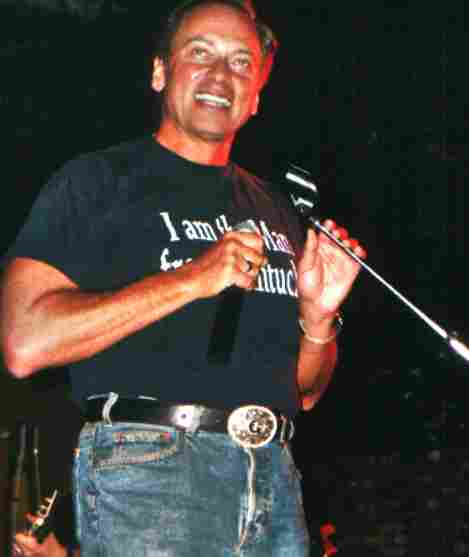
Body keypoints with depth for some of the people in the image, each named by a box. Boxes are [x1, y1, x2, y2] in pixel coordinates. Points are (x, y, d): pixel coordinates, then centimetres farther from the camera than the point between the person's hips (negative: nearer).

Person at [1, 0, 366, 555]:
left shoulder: (274, 211, 19)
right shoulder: (96, 180, 2)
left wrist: (317, 315, 0)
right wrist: (192, 279, -14)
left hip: (272, 469, 5)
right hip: (146, 466, -5)